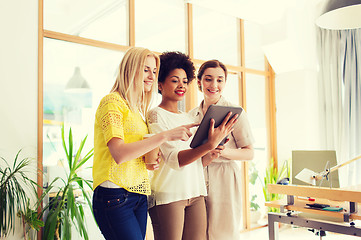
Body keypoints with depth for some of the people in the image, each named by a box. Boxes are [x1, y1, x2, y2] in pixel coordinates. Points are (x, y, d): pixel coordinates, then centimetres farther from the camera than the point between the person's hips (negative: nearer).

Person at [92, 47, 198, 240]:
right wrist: (165, 136, -22)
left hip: (139, 195, 8)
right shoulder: (112, 102, -7)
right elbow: (119, 154, -20)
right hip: (114, 194, -8)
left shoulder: (138, 108, 18)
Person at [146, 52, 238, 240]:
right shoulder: (156, 115, -6)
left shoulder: (188, 117, 16)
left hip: (196, 193, 6)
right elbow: (175, 160, -18)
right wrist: (211, 144, -29)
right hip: (168, 195, -6)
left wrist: (210, 155, -6)